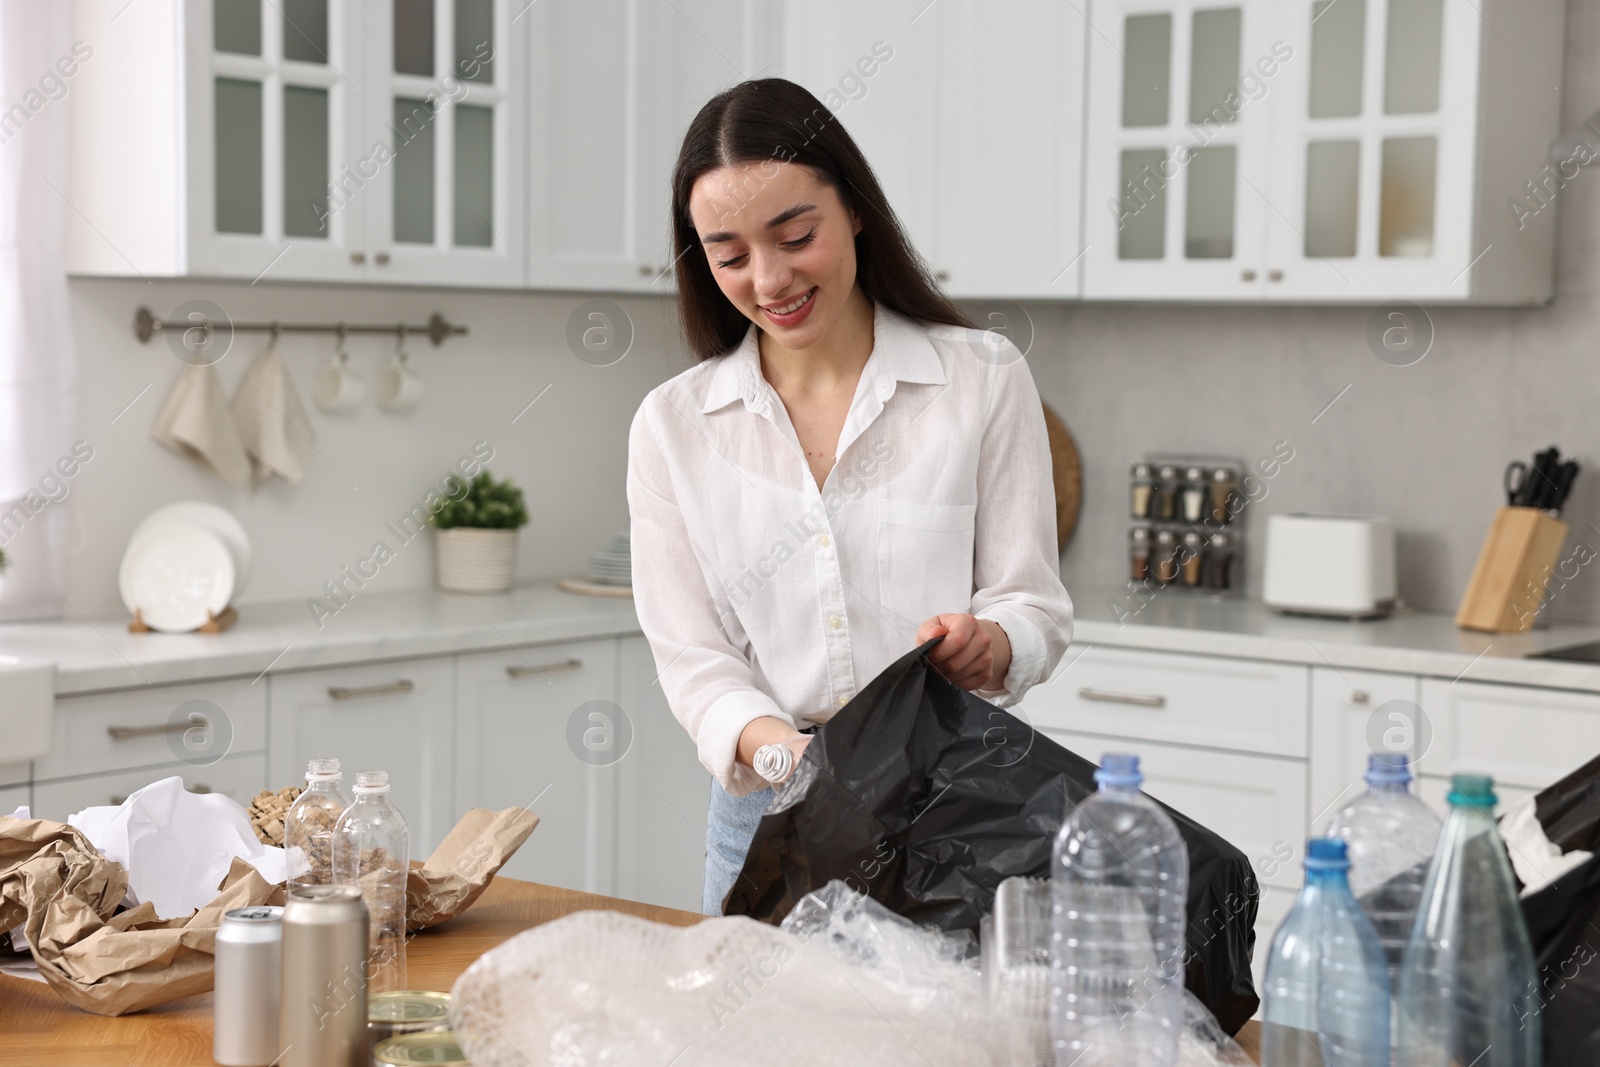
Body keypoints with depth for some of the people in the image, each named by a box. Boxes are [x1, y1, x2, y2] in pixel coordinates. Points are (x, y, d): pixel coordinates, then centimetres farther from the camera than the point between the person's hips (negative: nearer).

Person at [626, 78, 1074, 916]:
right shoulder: (672, 426, 4)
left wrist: (987, 644, -25)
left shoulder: (984, 381, 0)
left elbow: (1035, 606, -1)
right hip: (768, 818, 2)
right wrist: (778, 748, -21)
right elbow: (692, 657, 0)